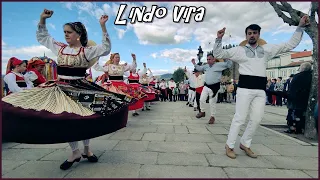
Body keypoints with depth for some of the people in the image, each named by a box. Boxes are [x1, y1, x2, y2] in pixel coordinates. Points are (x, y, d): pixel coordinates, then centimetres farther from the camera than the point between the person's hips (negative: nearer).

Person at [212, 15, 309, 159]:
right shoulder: (239, 50, 5)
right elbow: (218, 54, 0)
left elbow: (290, 44, 20)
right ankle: (229, 146, 6)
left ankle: (245, 144, 25)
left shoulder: (267, 49, 16)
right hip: (245, 88, -5)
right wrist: (219, 39, -14)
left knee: (256, 119, 8)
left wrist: (300, 26, 16)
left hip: (260, 90, 5)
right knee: (240, 118, -6)